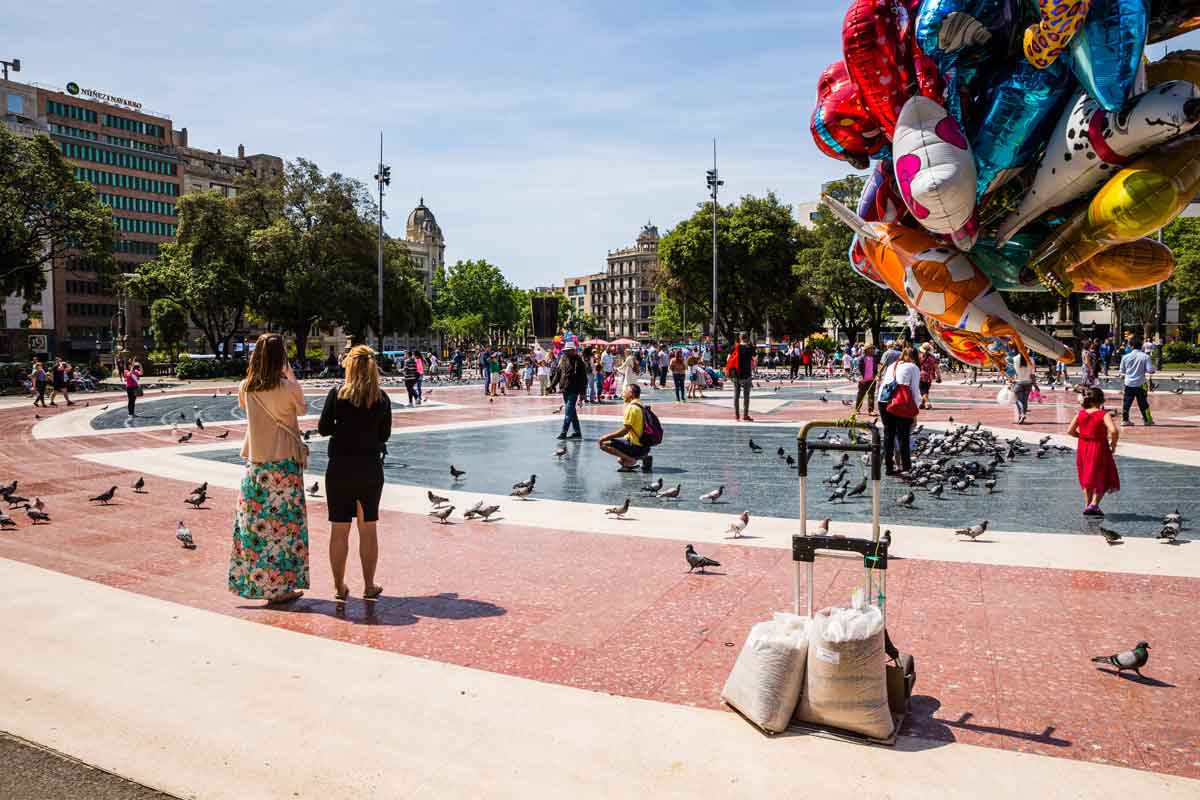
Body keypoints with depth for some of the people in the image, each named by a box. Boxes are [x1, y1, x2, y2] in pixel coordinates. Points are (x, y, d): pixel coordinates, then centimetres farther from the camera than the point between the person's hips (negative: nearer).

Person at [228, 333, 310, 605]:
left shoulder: (246, 388, -2)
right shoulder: (290, 388, -14)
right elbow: (301, 409, 6)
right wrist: (290, 376, 11)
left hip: (255, 463, 4)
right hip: (285, 462, -4)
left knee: (254, 520, 13)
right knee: (285, 522, 4)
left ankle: (250, 580, 22)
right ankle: (281, 587, 10)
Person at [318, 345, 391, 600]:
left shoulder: (337, 393, -8)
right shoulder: (382, 398, -2)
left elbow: (323, 428, -5)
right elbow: (384, 435, 4)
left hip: (340, 467, -1)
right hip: (371, 467, 2)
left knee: (339, 529, 8)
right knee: (368, 528, 11)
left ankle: (339, 587, 15)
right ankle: (369, 586, 17)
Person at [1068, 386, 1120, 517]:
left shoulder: (1080, 413, -1)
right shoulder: (1103, 414, -14)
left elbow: (1070, 431, -1)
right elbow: (1114, 431, -27)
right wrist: (1113, 445, -12)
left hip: (1083, 448, 5)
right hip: (1099, 449, -4)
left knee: (1087, 479, 21)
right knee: (1104, 480, 10)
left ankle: (1087, 505, 27)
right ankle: (1093, 505, -5)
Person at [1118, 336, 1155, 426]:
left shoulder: (1126, 357, -2)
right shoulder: (1145, 357, -8)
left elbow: (1122, 371, 5)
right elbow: (1150, 370, -9)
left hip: (1128, 383, 1)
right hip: (1140, 383, -1)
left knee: (1126, 402, 7)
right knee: (1143, 403, 8)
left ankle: (1125, 420, 8)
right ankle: (1147, 420, 16)